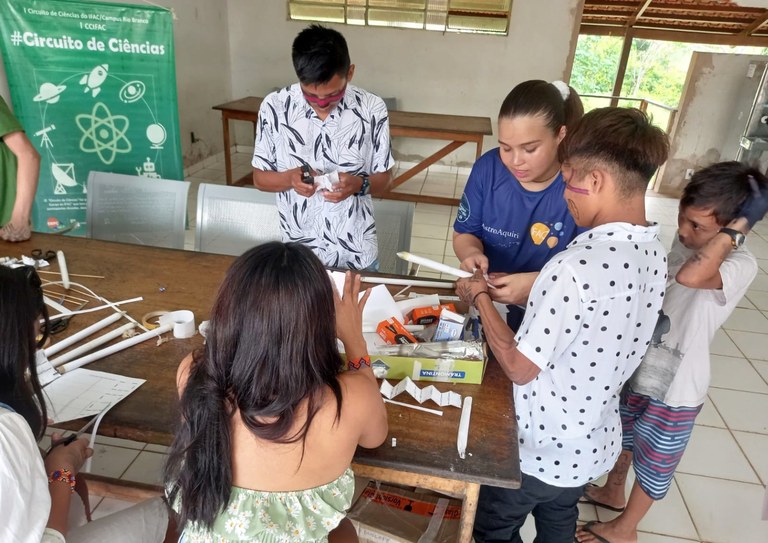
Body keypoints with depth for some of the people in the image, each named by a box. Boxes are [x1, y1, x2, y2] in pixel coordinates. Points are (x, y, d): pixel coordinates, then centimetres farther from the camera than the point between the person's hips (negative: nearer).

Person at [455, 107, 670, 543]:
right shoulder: (654, 253, -7)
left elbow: (518, 368, -24)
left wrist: (480, 296, -12)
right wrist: (529, 290, 5)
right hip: (595, 444, 7)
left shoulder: (576, 267, -34)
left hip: (543, 449, -7)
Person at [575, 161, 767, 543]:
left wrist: (736, 228, -38)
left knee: (653, 459, 16)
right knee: (624, 436, 28)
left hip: (674, 387, -7)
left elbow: (689, 276, -49)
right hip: (640, 366, 7)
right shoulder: (687, 241, -4)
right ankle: (613, 492, 54)